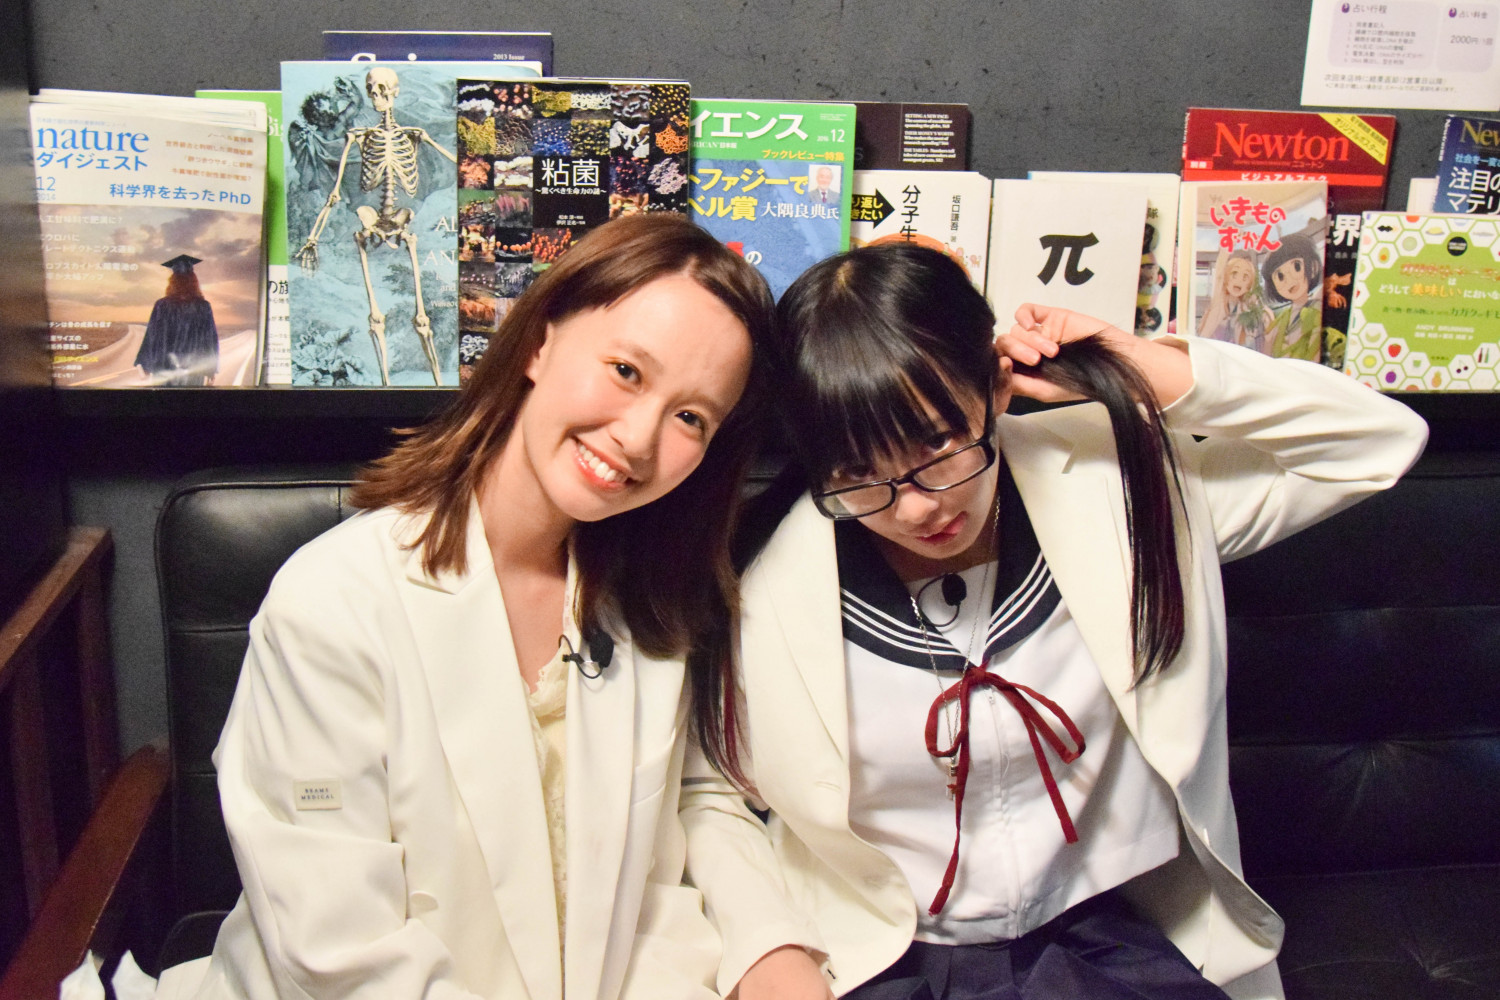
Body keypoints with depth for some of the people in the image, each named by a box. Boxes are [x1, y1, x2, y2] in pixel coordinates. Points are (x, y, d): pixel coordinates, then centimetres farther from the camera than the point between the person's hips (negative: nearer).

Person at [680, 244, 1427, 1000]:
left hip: (1105, 935, 2)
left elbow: (1375, 441, 0)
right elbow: (706, 794, 3)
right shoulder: (762, 580, -10)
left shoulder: (1109, 478, -6)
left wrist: (1162, 373, -12)